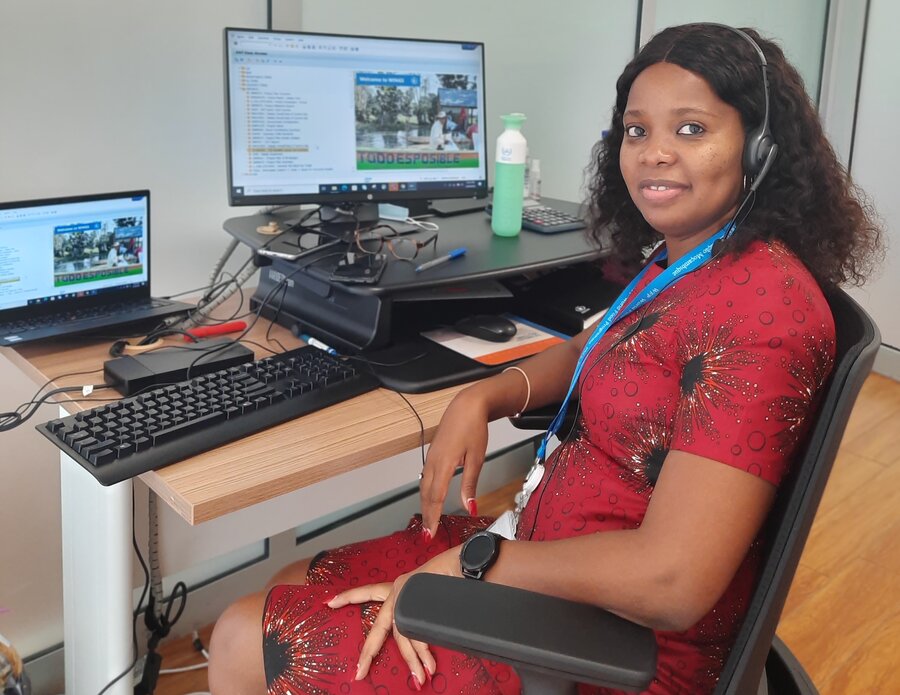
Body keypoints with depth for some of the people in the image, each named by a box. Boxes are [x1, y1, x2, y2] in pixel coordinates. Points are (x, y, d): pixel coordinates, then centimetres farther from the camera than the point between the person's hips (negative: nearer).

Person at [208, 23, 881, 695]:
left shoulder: (759, 302, -25)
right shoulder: (684, 263, 5)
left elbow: (672, 580, -30)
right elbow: (594, 353, 22)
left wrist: (470, 564, -19)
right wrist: (481, 398, 1)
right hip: (555, 565, 9)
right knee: (289, 594, 13)